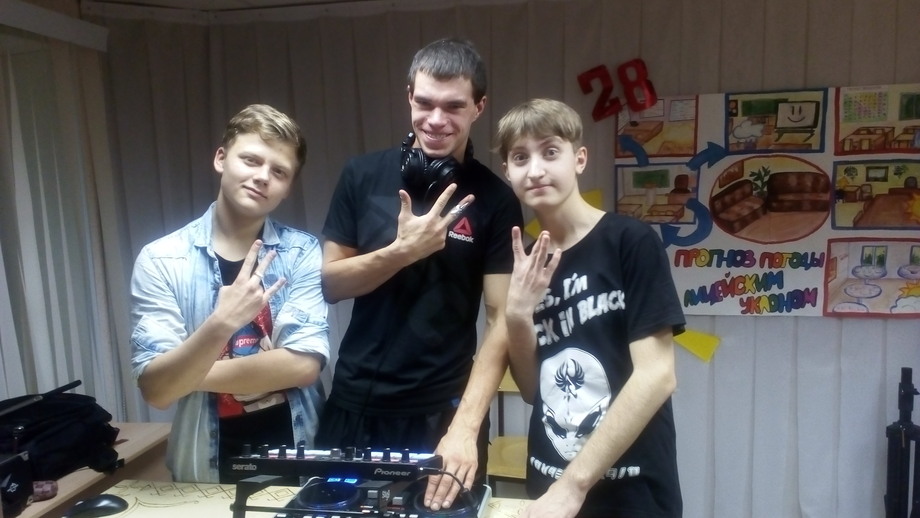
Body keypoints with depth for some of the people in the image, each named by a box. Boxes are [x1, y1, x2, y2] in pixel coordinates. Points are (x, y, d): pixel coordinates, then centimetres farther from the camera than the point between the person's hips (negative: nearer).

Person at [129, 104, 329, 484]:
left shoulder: (302, 252, -4)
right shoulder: (161, 260, -6)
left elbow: (303, 365, -12)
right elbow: (155, 389, -11)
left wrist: (190, 374, -10)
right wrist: (220, 325, -27)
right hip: (206, 467, 0)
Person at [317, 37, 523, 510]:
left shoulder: (495, 199, -8)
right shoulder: (363, 176, -1)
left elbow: (501, 320, -11)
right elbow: (328, 283, -1)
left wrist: (465, 426, -21)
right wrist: (402, 250, -18)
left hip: (441, 412, -2)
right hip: (355, 404, 3)